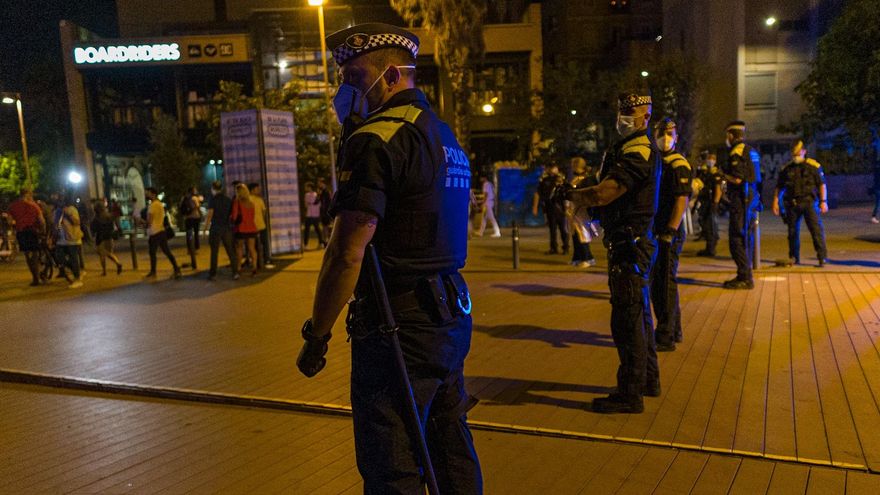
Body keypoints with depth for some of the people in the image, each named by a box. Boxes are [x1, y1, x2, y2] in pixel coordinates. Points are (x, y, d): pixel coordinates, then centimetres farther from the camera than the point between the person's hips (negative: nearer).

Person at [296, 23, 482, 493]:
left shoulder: (375, 140, -15)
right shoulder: (446, 137, 15)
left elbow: (347, 252, -19)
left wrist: (316, 334, -11)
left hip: (398, 326, -9)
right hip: (451, 315, 9)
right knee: (450, 447, 20)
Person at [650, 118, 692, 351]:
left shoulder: (678, 164, -10)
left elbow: (682, 200, -18)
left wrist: (670, 232, -23)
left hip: (670, 233, -9)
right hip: (656, 232, 9)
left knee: (666, 283, -5)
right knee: (657, 282, 16)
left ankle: (666, 337, 1)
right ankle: (673, 330, 30)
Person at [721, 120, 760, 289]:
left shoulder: (737, 152, -13)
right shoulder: (750, 151, 16)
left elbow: (737, 179, -21)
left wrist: (723, 174, -3)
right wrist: (727, 171, 20)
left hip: (741, 199, -10)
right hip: (751, 198, 10)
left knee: (737, 238, -7)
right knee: (746, 238, 14)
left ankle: (745, 278, -7)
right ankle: (745, 275, 22)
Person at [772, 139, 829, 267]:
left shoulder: (813, 165, 1)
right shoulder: (786, 169, 9)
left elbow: (822, 184, 1)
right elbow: (779, 187, 14)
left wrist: (823, 201, -6)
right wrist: (775, 201, 5)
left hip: (809, 202, -3)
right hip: (792, 203, 3)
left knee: (816, 229, -9)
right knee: (792, 231, 9)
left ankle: (823, 257, -7)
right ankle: (794, 258, 21)